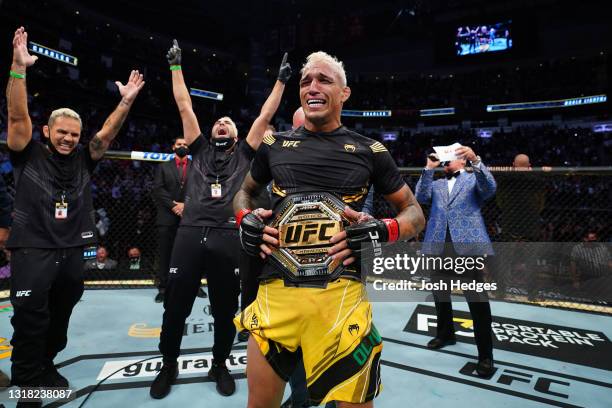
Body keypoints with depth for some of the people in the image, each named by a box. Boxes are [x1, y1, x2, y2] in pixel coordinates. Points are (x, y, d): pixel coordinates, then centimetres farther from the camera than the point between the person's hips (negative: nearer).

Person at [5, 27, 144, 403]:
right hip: (32, 251, -4)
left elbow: (108, 132, 0)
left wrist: (126, 101, -11)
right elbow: (18, 115, -12)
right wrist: (19, 68, -22)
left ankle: (47, 368, 37)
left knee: (59, 320, 17)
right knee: (30, 324, 0)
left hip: (71, 253, 4)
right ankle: (27, 385, 17)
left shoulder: (83, 159, 7)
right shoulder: (29, 154, 0)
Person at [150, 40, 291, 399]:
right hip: (190, 234, 1)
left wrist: (281, 81, 16)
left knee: (226, 310, 10)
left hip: (227, 237, -1)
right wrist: (176, 66, 21)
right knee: (175, 307, 10)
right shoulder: (201, 149, 17)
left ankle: (220, 365, 32)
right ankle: (169, 365, 32)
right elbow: (185, 107, 17)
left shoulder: (244, 153, 14)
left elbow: (265, 116, 13)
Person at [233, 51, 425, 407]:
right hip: (276, 291, 3)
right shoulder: (275, 146, 10)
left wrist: (381, 232, -9)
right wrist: (245, 219, 4)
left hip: (341, 294, -2)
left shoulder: (369, 151, 5)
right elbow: (245, 193, 26)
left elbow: (415, 213, 11)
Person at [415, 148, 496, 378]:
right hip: (438, 246, 5)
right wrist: (429, 168, -2)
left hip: (468, 245, -4)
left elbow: (490, 188, -10)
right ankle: (445, 333, 39)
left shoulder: (474, 179, 10)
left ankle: (485, 355, 7)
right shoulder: (437, 184, 19)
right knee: (440, 294, 18)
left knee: (478, 299, -4)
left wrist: (475, 160, -22)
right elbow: (421, 197, 2)